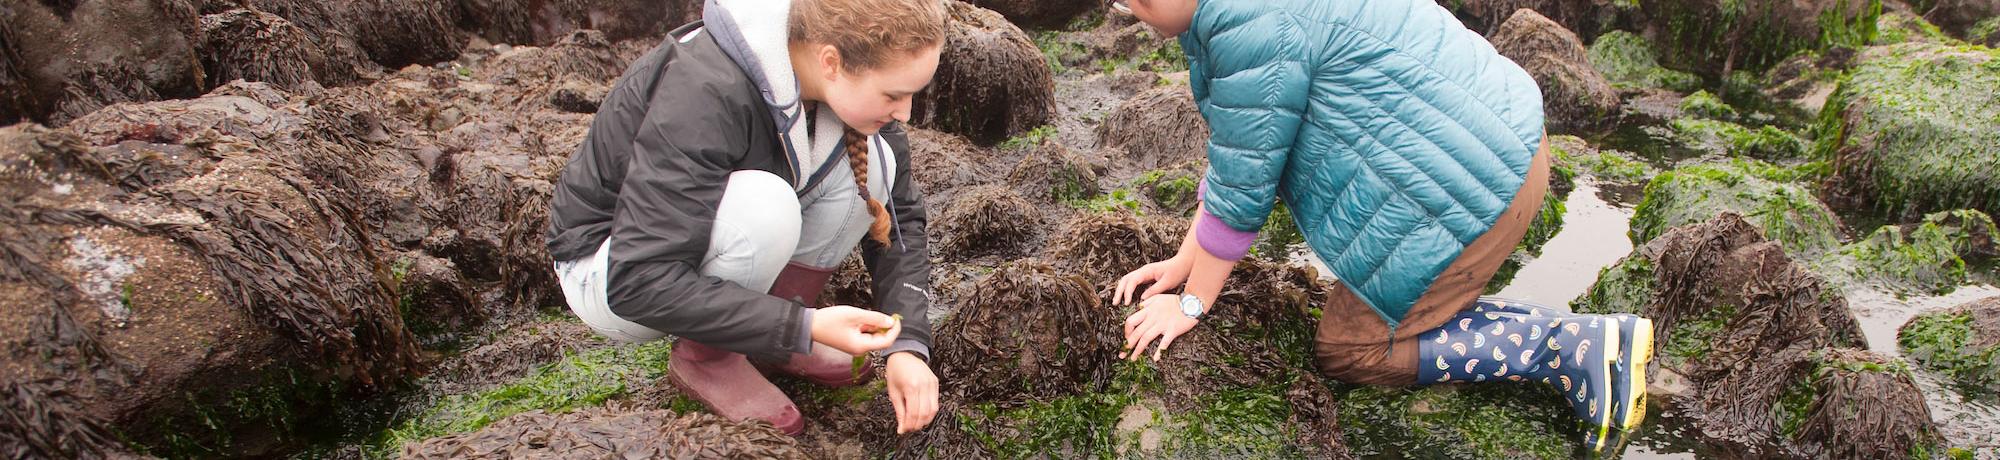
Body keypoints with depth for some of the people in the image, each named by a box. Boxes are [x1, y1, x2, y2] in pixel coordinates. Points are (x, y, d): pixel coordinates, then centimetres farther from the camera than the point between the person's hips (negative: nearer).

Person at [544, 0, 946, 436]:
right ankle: (704, 358, -10)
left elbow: (900, 217, -6)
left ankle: (768, 336, -3)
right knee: (763, 205, -36)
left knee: (870, 163, -16)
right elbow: (638, 282, -35)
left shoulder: (849, 85, -14)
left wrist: (906, 345, -19)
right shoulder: (704, 93, -34)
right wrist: (805, 328, -36)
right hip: (607, 270, -6)